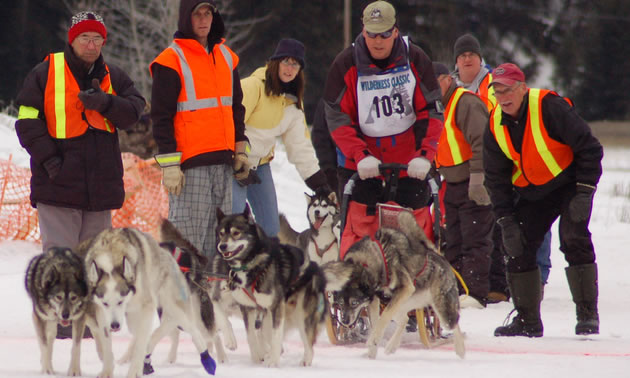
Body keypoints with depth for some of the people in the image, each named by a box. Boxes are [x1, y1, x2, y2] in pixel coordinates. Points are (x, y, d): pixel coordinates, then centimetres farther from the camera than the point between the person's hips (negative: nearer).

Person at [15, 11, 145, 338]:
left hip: (101, 184, 4)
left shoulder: (113, 78, 12)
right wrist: (48, 157, -12)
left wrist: (106, 103, -18)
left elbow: (133, 112, 1)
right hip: (59, 180, -4)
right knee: (60, 251, -9)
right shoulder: (46, 73, 0)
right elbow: (28, 120, -2)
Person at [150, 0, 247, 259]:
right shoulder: (172, 61, -4)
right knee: (189, 236, -10)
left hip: (223, 161, 7)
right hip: (190, 164, -7)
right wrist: (169, 164, -13)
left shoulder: (226, 56, 16)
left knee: (219, 236, 6)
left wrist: (241, 150, 16)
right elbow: (161, 116, -7)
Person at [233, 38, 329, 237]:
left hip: (260, 162, 8)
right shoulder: (253, 86, -15)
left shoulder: (293, 101, 10)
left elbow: (299, 143, 11)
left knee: (271, 227, 3)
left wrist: (317, 179, 3)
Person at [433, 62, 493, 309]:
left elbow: (480, 141, -22)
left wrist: (477, 178, -26)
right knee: (453, 242, 10)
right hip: (453, 185, 10)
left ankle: (475, 293, -11)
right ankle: (454, 290, 14)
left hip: (475, 186, -10)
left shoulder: (466, 103, -13)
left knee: (475, 241, -10)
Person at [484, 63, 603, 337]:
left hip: (569, 183, -6)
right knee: (519, 247, -2)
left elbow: (589, 147, -19)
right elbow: (496, 178, 2)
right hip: (532, 193, 6)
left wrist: (584, 193, -22)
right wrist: (506, 220, -7)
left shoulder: (550, 108, -22)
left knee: (573, 239, -22)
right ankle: (528, 320, 9)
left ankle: (587, 314, -15)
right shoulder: (495, 125, -4)